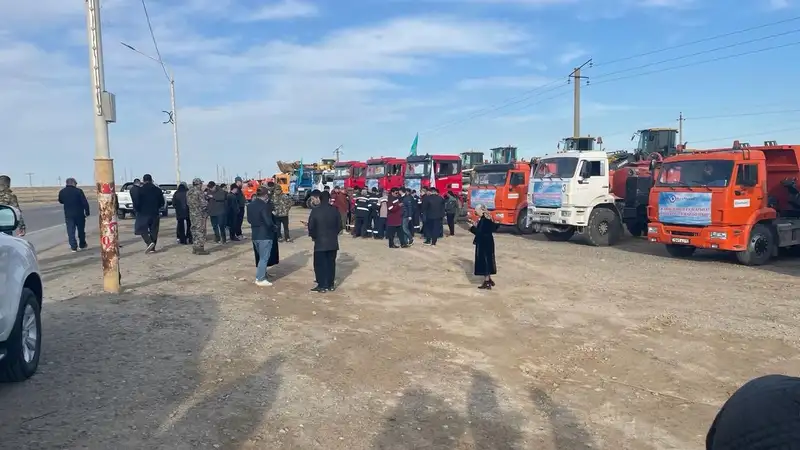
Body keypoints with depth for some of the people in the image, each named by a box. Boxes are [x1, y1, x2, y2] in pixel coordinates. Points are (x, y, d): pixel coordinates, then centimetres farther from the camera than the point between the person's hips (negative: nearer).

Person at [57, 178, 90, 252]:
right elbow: (85, 202, -14)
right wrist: (87, 212, -6)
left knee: (71, 231, 3)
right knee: (81, 230, 13)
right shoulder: (78, 191, -12)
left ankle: (73, 247, -3)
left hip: (68, 215, 2)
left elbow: (60, 201, 17)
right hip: (79, 214, -2)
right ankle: (82, 245, 23)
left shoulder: (62, 192, 0)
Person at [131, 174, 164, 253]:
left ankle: (149, 242, -17)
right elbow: (162, 203, 8)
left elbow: (136, 202, -12)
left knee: (142, 229, 5)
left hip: (143, 213, -4)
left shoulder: (140, 190, -8)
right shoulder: (158, 190, 5)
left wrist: (137, 210, 5)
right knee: (153, 230, 9)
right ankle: (152, 248, 10)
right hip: (155, 213, 4)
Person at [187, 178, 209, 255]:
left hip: (192, 214, 8)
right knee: (200, 231, -4)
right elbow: (204, 204, -18)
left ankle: (195, 248, 18)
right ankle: (200, 248, -4)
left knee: (194, 231, 14)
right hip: (200, 214, -8)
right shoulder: (199, 192, -16)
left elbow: (188, 203, 17)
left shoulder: (189, 193, 9)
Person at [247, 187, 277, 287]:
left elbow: (249, 220, 13)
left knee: (260, 257, 22)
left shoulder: (250, 205, 5)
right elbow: (268, 222, -22)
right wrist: (274, 226, -4)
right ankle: (260, 279, 6)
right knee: (264, 258, 2)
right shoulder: (264, 206, -19)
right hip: (265, 235, -8)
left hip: (255, 234, 8)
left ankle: (260, 275, 32)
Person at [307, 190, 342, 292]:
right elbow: (339, 226, 2)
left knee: (320, 264, 5)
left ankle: (322, 286, 5)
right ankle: (330, 284, 17)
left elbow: (311, 227, -8)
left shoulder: (315, 211, -10)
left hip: (320, 242, -3)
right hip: (333, 242, 3)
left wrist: (314, 236, 10)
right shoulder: (335, 210, -2)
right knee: (331, 263, 12)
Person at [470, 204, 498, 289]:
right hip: (486, 243, 10)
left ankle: (487, 282, 3)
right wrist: (475, 226, 6)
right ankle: (489, 279, 27)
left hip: (484, 244, -10)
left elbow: (479, 232, -24)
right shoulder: (486, 219, 9)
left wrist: (472, 227, -11)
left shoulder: (484, 220, -21)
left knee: (484, 261, -3)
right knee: (486, 260, 17)